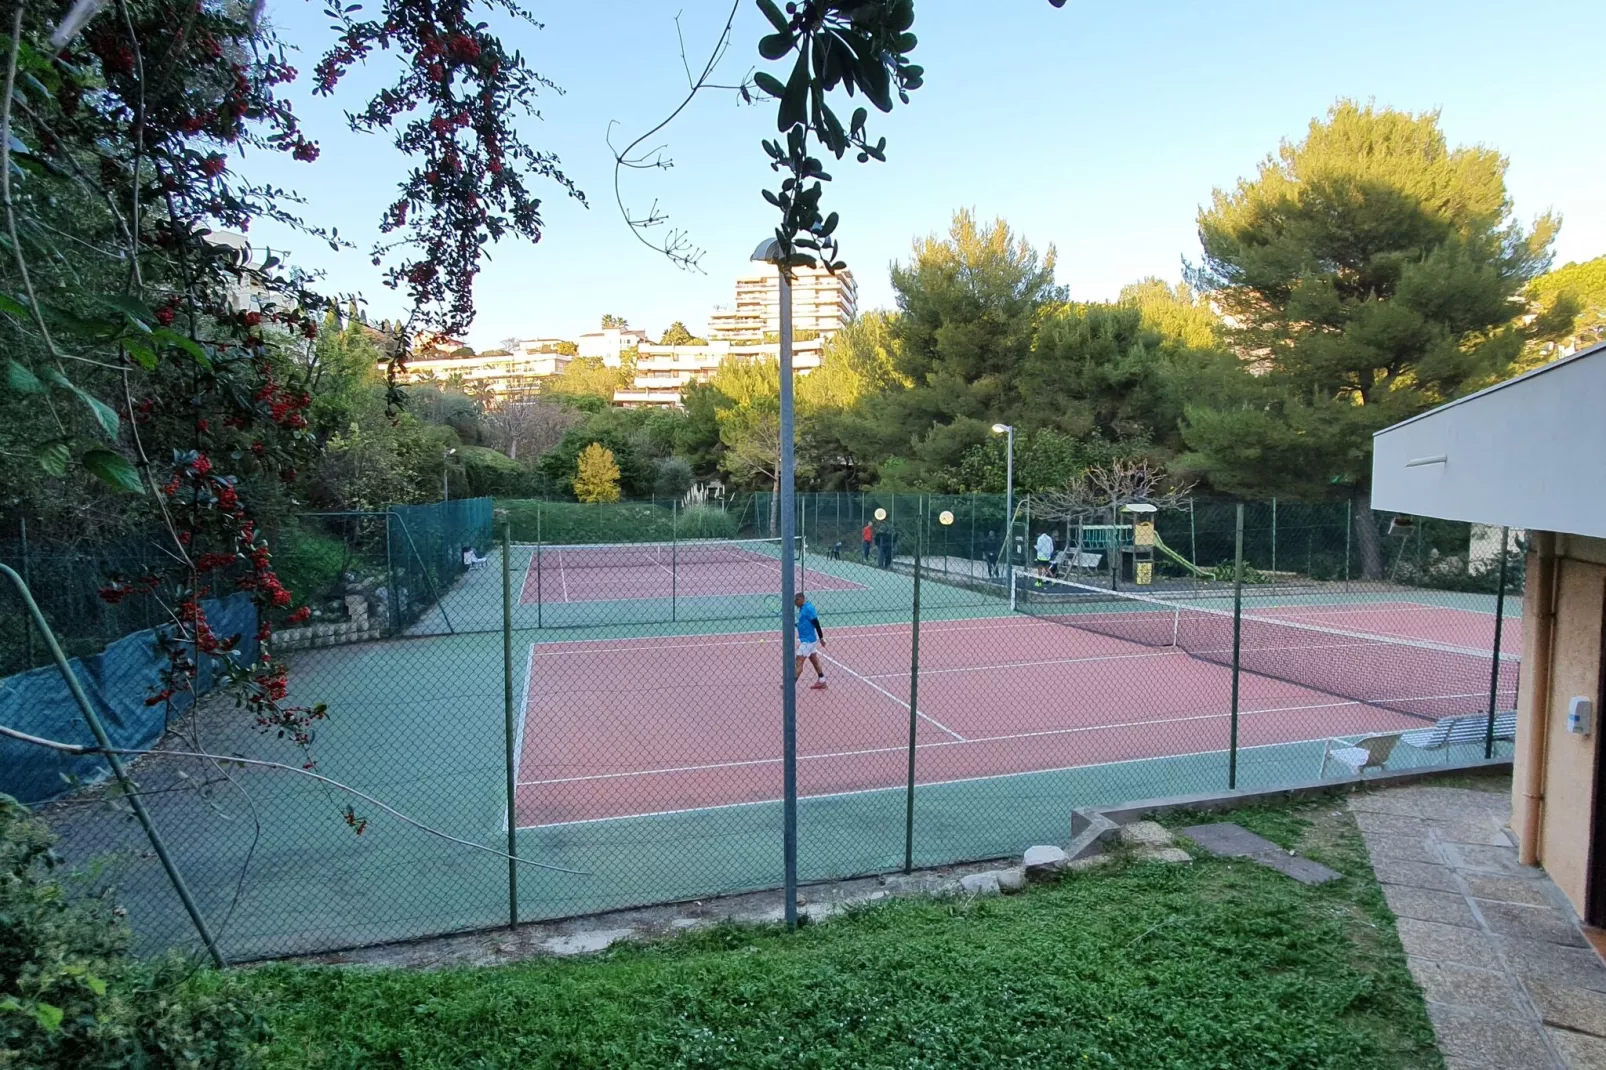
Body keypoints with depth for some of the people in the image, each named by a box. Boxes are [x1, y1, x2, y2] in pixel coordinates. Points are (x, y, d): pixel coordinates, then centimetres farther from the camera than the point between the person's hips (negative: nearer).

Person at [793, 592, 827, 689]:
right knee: (815, 661, 15)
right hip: (806, 640, 10)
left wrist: (821, 638, -18)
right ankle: (821, 682, 23)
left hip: (808, 640, -10)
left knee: (799, 662, -8)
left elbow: (816, 624, -19)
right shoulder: (803, 608, 8)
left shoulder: (808, 608, -20)